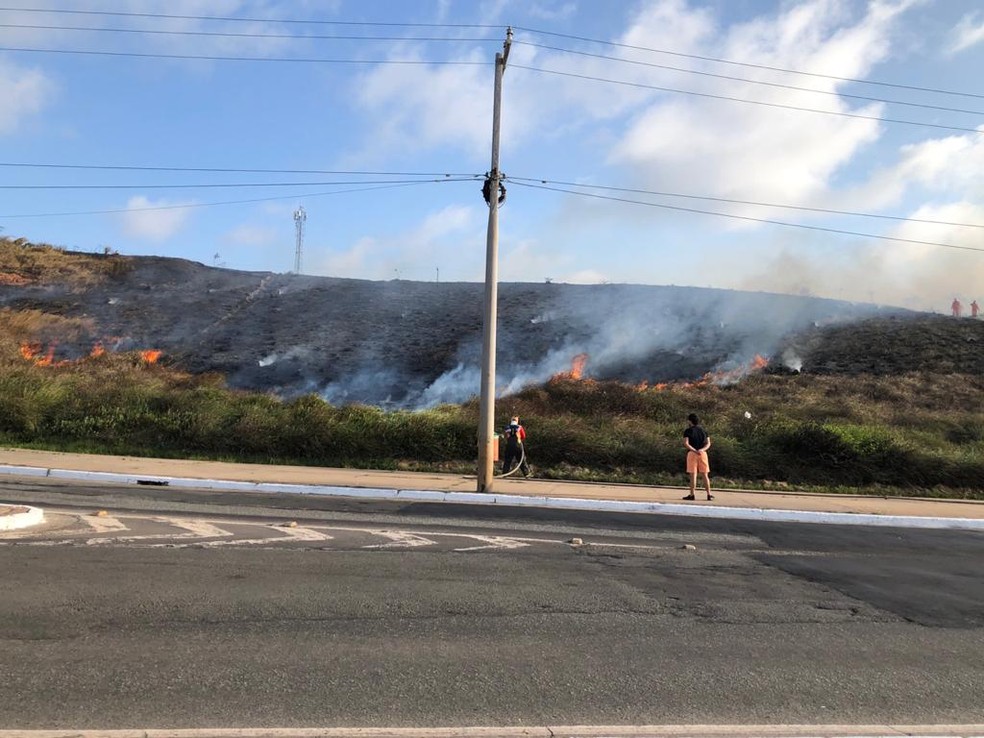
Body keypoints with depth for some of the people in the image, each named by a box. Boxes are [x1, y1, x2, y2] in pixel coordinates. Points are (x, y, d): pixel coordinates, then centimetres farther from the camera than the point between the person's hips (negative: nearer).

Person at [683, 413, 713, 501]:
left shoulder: (688, 431, 1)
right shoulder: (704, 431, 13)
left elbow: (686, 443, -12)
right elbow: (708, 443, 3)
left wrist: (694, 450, -16)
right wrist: (702, 450, -11)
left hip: (692, 453, -3)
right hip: (703, 453, 3)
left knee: (693, 474, -2)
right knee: (705, 474, 7)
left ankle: (692, 494, -3)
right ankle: (709, 494, 6)